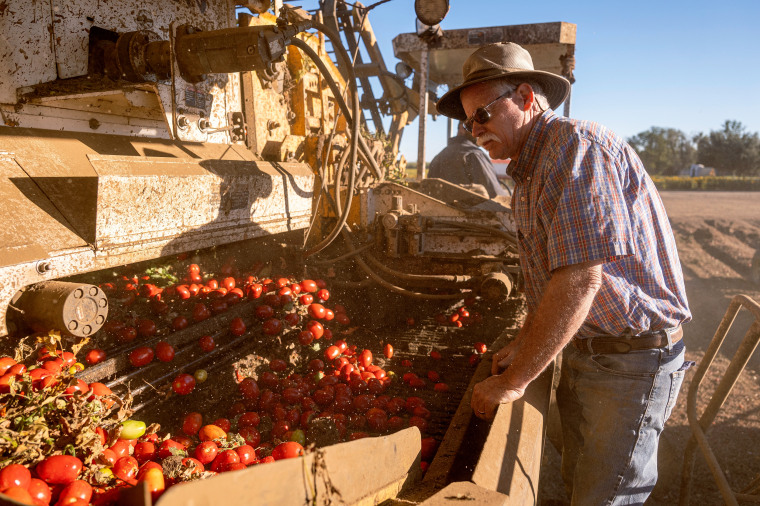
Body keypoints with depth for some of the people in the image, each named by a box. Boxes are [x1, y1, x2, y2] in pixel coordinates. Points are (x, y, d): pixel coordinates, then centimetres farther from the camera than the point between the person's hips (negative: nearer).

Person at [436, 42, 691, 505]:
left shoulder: (576, 145, -21)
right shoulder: (530, 168, 12)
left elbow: (579, 280, -29)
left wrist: (514, 381, -24)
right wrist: (521, 347, 11)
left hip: (632, 361, -9)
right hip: (583, 350, 9)